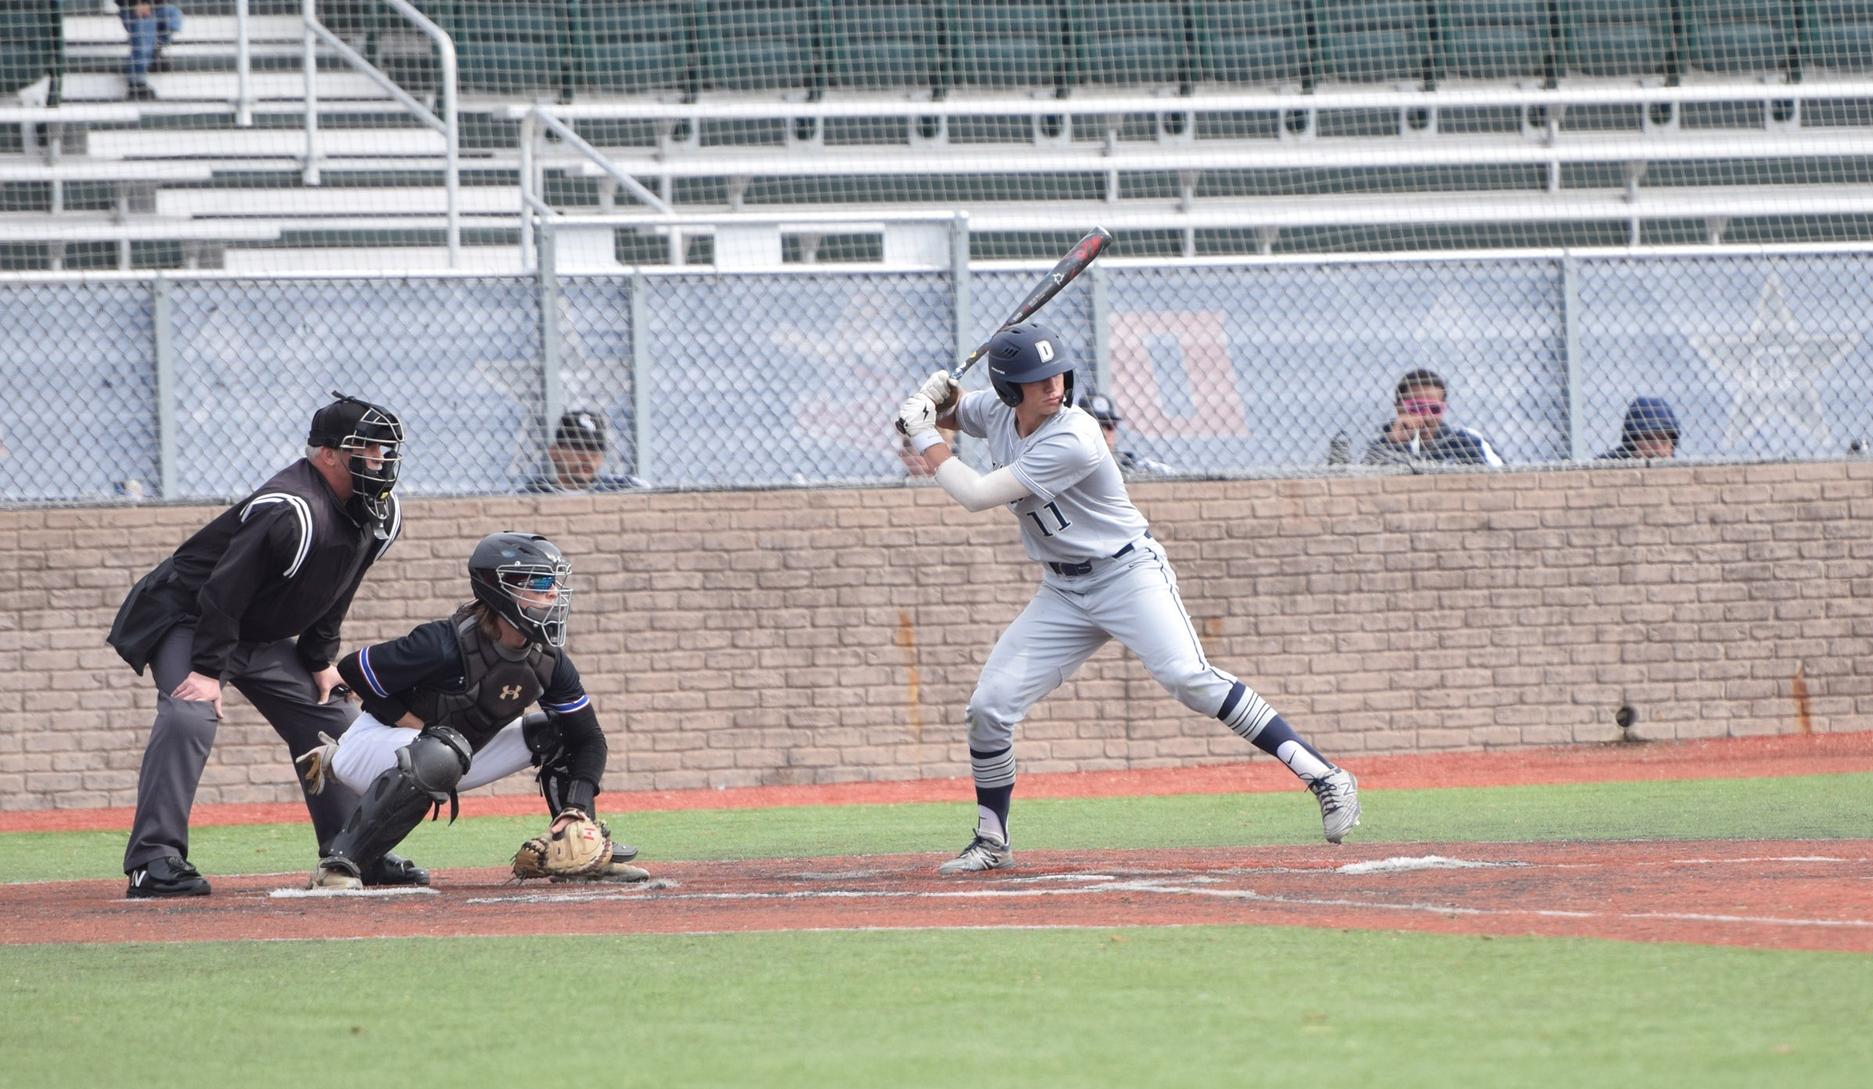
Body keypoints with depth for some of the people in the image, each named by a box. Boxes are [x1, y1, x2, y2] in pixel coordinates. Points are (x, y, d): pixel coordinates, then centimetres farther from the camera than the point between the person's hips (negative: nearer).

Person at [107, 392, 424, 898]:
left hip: (266, 640, 9)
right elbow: (224, 592, -31)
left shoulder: (379, 515, -4)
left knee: (331, 720, 8)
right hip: (188, 616, -9)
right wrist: (207, 668, -31)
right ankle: (154, 861, -32)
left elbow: (333, 594, 11)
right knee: (190, 714, -29)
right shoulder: (290, 511, -32)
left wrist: (321, 660, 9)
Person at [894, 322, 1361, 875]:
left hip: (1129, 574, -7)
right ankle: (991, 842, 17)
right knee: (989, 707, -1)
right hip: (1063, 592, 7)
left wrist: (923, 436, -14)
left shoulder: (1072, 440, -26)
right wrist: (934, 400, -2)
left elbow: (976, 495, -26)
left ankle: (1324, 777, -26)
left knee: (1189, 677, -27)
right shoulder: (995, 412, -2)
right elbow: (953, 411, 22)